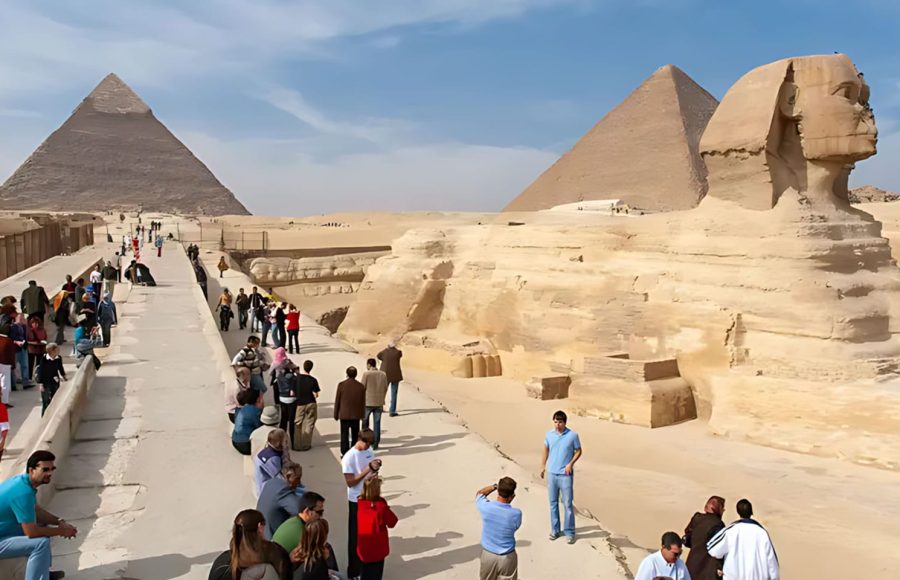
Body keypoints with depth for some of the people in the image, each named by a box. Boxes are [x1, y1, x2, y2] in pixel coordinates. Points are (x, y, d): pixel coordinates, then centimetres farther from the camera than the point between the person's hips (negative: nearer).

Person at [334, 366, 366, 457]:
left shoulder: (341, 385, -9)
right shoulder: (361, 386, -4)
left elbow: (337, 401, -4)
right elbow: (363, 402, 2)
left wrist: (336, 414, 5)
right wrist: (362, 415, 14)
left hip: (344, 414, -2)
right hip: (356, 415, 2)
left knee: (344, 435, 3)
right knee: (355, 435, 14)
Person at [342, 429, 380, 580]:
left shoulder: (369, 451, 1)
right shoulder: (349, 457, -20)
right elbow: (350, 482, -20)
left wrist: (375, 468, -10)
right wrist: (367, 470, -27)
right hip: (357, 501, -6)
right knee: (356, 536, 5)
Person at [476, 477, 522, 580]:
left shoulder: (486, 507, -20)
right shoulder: (516, 513, -23)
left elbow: (479, 493, 4)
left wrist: (495, 486, 5)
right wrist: (509, 502, -6)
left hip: (487, 554, 2)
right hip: (507, 557, -2)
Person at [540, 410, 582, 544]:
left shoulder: (573, 435, -11)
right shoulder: (549, 434, -1)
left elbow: (578, 451, 0)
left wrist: (571, 464, -13)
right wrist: (543, 466, 15)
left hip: (566, 475, -3)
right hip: (551, 473, 3)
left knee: (568, 504, 1)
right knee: (553, 503, 12)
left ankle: (570, 532, 12)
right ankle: (555, 530, 24)